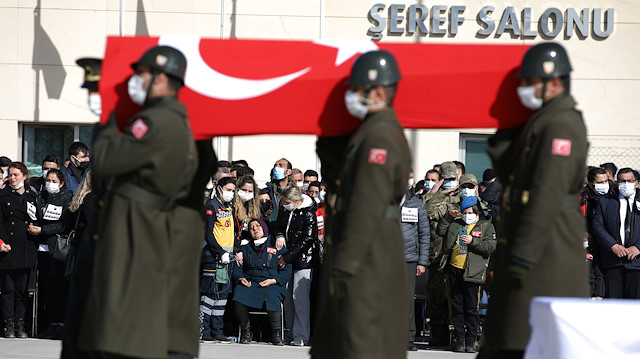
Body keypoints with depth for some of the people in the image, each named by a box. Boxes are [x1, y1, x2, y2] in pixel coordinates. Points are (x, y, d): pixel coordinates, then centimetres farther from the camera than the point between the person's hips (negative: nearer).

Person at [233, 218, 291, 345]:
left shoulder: (278, 247, 12)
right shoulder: (245, 249, 23)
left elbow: (286, 271, 6)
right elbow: (237, 269, 18)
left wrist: (273, 281, -11)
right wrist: (241, 278, -5)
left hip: (273, 286, -2)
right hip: (250, 284, 2)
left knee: (272, 298, -39)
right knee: (239, 296, -33)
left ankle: (276, 333, -19)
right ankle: (245, 330, -15)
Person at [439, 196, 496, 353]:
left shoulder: (486, 226, 6)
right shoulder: (455, 225, 16)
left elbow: (491, 246, -7)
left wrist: (473, 241, -16)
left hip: (472, 272, -4)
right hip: (455, 270, 4)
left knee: (471, 308, -3)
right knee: (457, 306, 4)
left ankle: (471, 340, 2)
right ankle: (459, 338, 9)